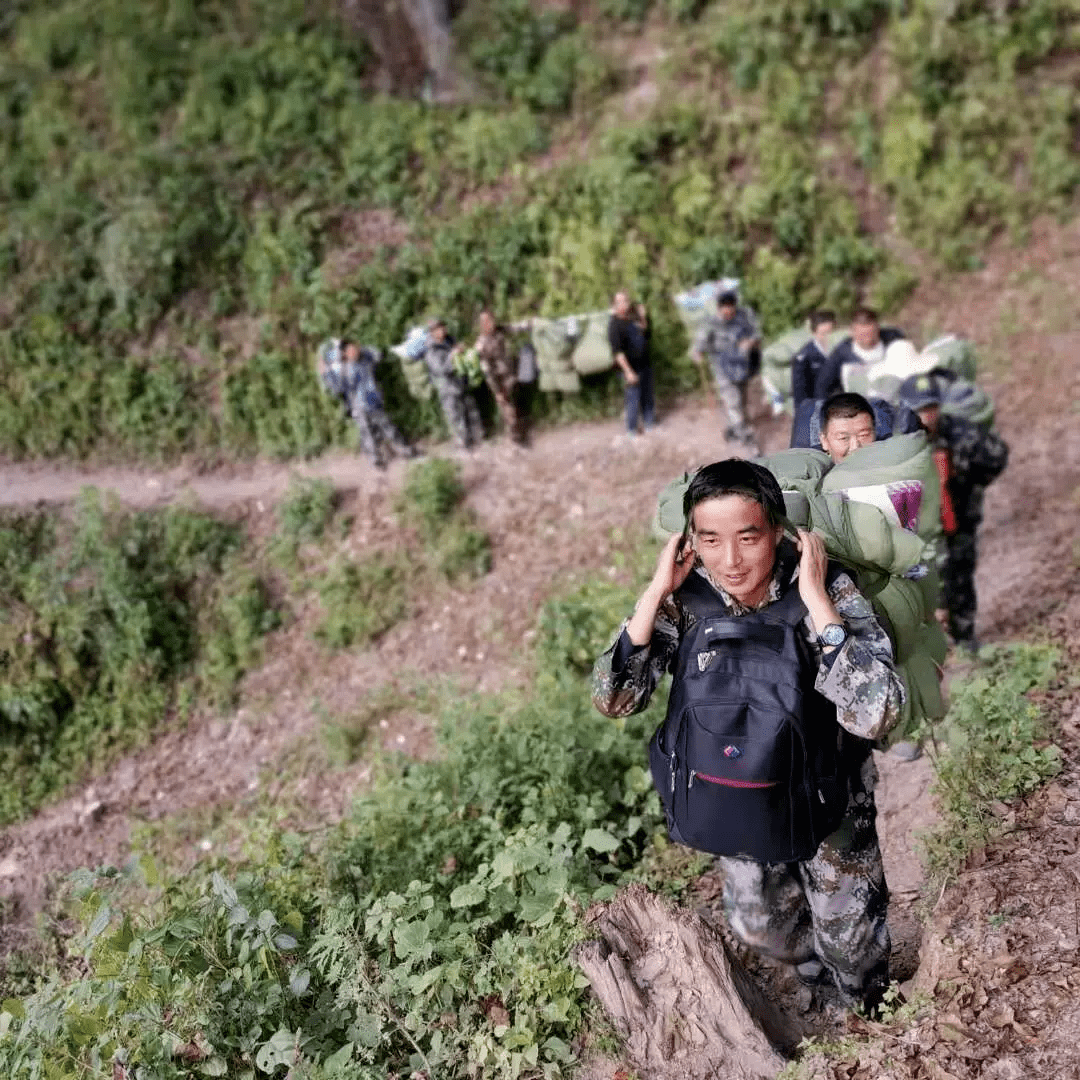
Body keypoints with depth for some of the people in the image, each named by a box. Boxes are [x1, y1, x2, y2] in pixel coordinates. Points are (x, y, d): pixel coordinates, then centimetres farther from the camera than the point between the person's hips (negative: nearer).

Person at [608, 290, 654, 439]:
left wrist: (643, 318, 1)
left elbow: (648, 335, 16)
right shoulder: (614, 324, -15)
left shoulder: (633, 318, 6)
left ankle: (649, 424, 29)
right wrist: (628, 371, -23)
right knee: (633, 399, -1)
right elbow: (617, 351, -19)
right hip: (631, 368, -7)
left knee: (647, 397, 15)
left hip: (645, 364, 7)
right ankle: (631, 430, 13)